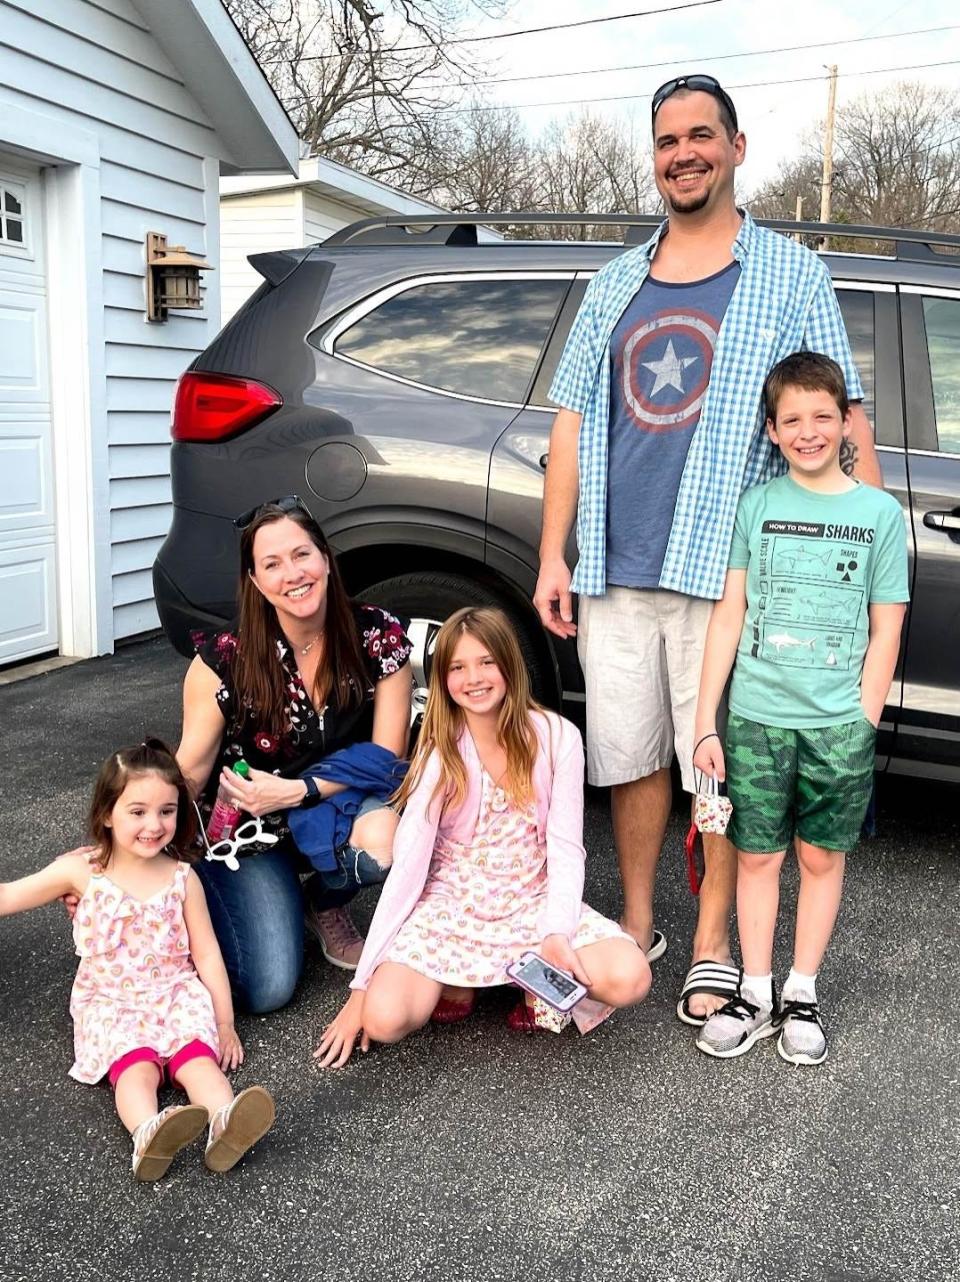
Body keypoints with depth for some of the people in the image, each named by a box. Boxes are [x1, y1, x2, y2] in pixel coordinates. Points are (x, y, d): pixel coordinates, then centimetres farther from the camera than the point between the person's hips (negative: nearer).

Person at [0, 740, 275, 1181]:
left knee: (197, 1055, -28)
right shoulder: (82, 871, -3)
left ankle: (226, 1126, -52)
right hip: (110, 1004, -1)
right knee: (137, 1065, -31)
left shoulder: (182, 878, 0)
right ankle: (148, 1135, -57)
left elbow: (206, 954, 4)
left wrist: (224, 1021, 2)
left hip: (176, 994, 1)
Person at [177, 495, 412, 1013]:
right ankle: (207, 885, 17)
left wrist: (299, 791, -24)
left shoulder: (378, 635, -15)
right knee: (268, 989, -15)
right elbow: (188, 773, -12)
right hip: (248, 832, -1)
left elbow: (387, 757, -12)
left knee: (383, 838, -35)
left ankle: (324, 908, 3)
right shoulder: (225, 661, -19)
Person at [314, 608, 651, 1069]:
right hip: (452, 908, 0)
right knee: (384, 1019, -25)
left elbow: (565, 850, -7)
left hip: (534, 904, 0)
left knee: (630, 977, -26)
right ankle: (454, 977, 7)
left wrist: (555, 935, -24)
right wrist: (361, 986, -13)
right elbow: (407, 867, -11)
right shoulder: (440, 753, -9)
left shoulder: (557, 738, -8)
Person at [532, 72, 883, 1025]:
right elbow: (571, 424, 14)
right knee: (630, 757, 11)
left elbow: (841, 423, 1)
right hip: (613, 572, 4)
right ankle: (637, 926, 28)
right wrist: (553, 556, 8)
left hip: (723, 571, -3)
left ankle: (712, 945, 20)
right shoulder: (614, 283, 16)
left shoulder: (788, 274, 5)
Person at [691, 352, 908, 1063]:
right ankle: (755, 994, 21)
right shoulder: (755, 505, 3)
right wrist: (705, 723, -1)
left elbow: (886, 631, 3)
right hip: (756, 716, 0)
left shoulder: (881, 512, 1)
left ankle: (802, 994, 24)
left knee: (822, 857, 10)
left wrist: (862, 723, -4)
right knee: (757, 854, 7)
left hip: (839, 721, 0)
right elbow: (729, 614, 2)